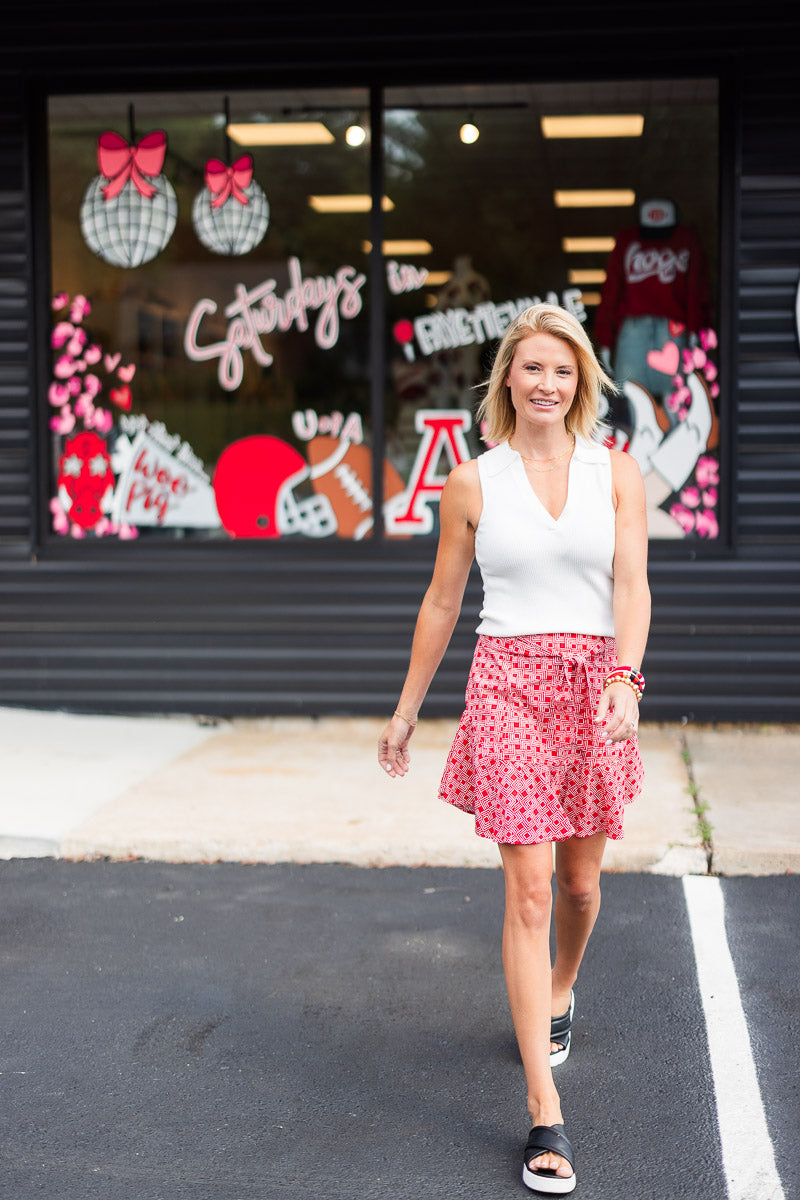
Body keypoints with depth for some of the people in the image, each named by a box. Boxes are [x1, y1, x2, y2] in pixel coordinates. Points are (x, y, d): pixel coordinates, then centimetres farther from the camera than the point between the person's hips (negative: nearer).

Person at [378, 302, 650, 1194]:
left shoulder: (615, 472, 4)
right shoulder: (472, 483, 2)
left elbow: (631, 584, -7)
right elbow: (441, 603, 9)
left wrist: (624, 678, -24)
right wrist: (406, 711, 13)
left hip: (595, 679, 2)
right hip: (509, 681, -2)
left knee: (580, 879, 15)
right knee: (529, 887, -9)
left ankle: (559, 994, 49)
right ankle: (545, 1115, -7)